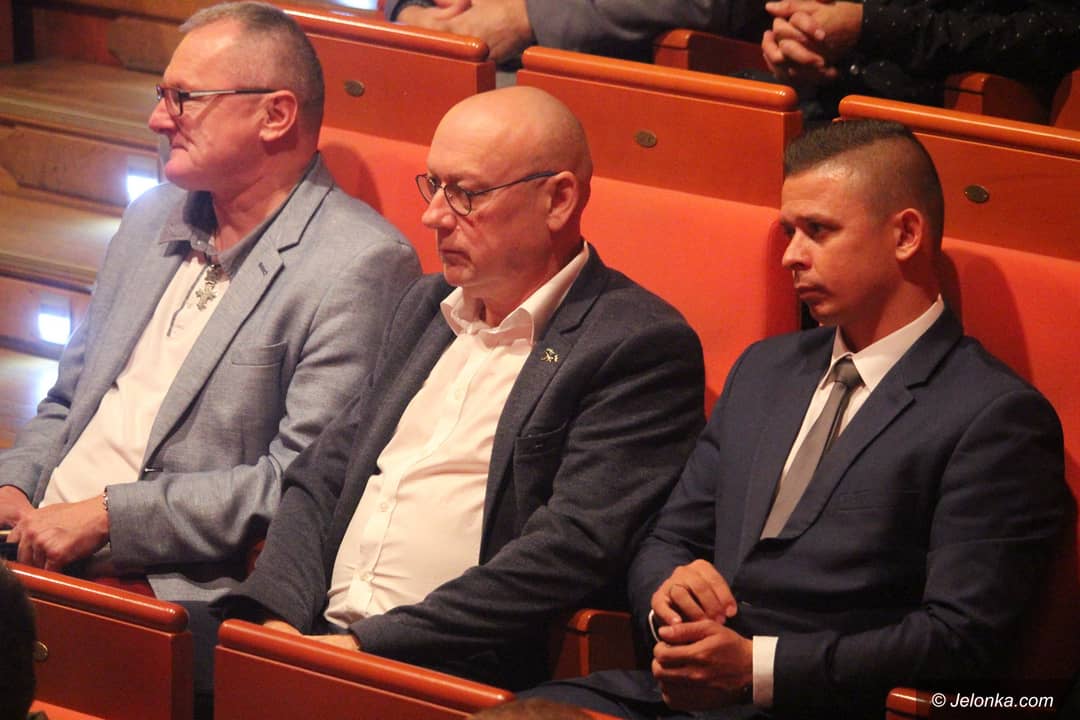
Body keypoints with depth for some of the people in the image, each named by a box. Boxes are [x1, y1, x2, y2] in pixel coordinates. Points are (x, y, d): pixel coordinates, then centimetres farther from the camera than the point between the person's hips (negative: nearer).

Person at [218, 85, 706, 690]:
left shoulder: (643, 348, -4)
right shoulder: (427, 307, 21)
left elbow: (574, 549, -15)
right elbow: (322, 477, 19)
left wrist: (373, 643, -18)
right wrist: (278, 616, -1)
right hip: (317, 636, 7)